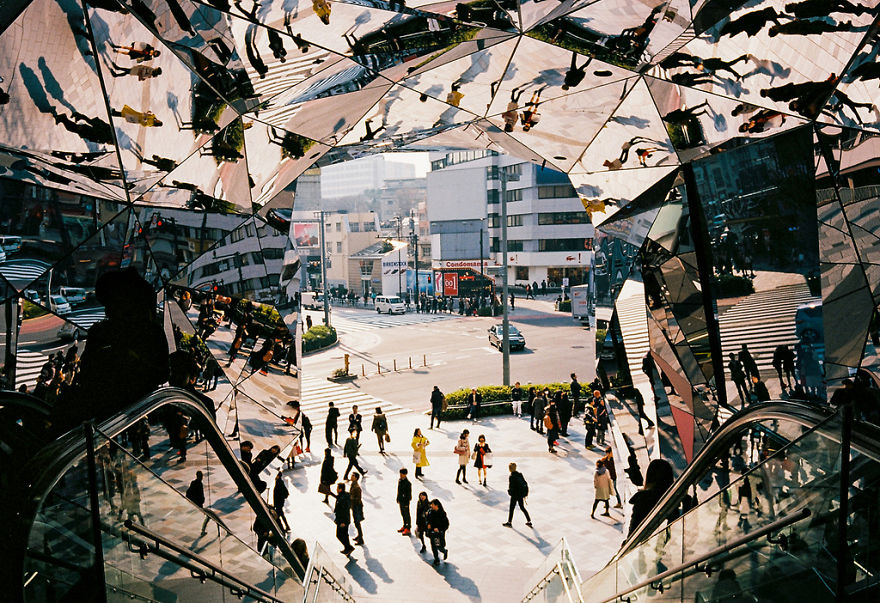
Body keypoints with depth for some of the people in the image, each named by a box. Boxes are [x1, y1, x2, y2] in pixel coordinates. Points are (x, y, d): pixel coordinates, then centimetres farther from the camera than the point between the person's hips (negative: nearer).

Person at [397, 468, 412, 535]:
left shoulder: (408, 483, -21)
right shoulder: (399, 481, 3)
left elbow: (409, 494, -18)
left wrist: (407, 503, -17)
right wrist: (398, 499, 18)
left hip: (405, 501, -8)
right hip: (400, 500, 8)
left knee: (407, 514, 2)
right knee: (402, 514, 18)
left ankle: (408, 528, 11)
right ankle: (405, 526, 33)